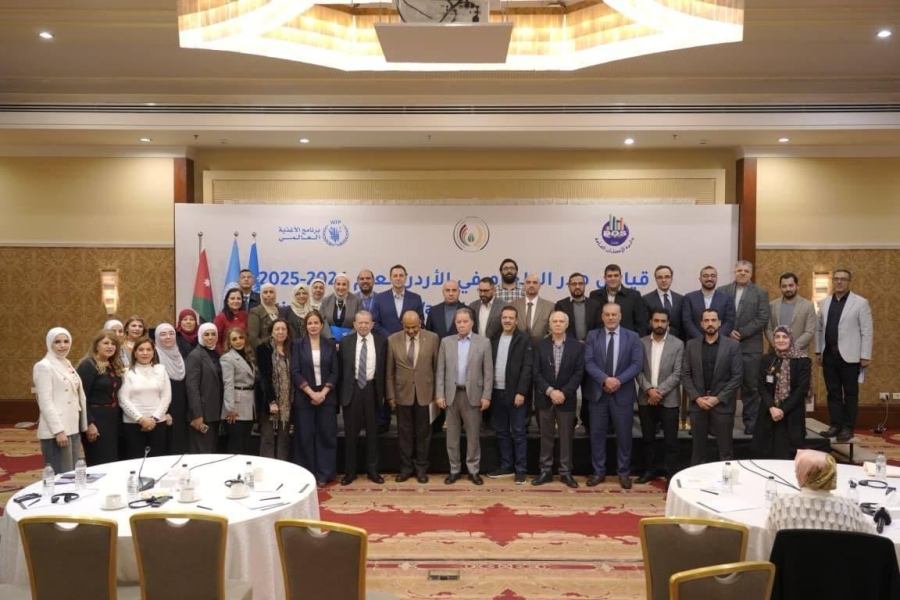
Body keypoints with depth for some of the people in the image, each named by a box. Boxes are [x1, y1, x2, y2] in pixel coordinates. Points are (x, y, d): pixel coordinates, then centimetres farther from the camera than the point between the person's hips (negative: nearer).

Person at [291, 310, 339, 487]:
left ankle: (324, 474, 12)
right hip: (304, 397, -1)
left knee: (326, 435, 3)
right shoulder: (298, 344, 1)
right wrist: (311, 393, -13)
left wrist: (323, 393, -11)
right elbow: (295, 372, -5)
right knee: (305, 436, 3)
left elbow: (334, 372, 2)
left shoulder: (330, 345, 5)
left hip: (326, 396, 1)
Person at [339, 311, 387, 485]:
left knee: (372, 431, 9)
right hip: (352, 389, 0)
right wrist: (342, 391, -2)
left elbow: (384, 368, 3)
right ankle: (350, 471, 17)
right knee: (350, 432, 6)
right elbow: (341, 368, 2)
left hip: (372, 389, 0)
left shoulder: (381, 341, 1)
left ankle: (372, 470, 20)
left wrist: (382, 392, 0)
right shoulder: (346, 342, 1)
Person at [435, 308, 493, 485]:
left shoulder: (483, 342, 0)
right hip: (452, 394, 2)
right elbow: (440, 371, 4)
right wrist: (439, 394, -3)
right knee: (452, 435, 8)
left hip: (473, 394, -2)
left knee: (473, 435, 5)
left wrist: (486, 396, -7)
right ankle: (454, 469, 18)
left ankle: (473, 470, 16)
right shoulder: (446, 342, 5)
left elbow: (488, 372, -1)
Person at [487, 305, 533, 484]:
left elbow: (527, 368, -11)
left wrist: (521, 392, -16)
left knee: (517, 433, 1)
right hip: (497, 392, 5)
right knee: (501, 432, 12)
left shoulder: (524, 339, -6)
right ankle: (506, 466, 22)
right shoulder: (494, 338, 9)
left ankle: (520, 469, 10)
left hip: (515, 393, -5)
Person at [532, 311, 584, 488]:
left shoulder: (577, 346, -1)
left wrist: (564, 392, -14)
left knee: (566, 437, 7)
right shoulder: (540, 345, 2)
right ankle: (545, 471, 16)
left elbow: (579, 373, -6)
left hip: (566, 399, -1)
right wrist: (550, 391, -14)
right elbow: (536, 373, -2)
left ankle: (566, 472, 16)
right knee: (546, 437, 8)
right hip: (545, 398, 1)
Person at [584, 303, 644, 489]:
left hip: (623, 393, -1)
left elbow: (637, 364, -6)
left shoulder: (632, 337, 3)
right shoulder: (592, 336, 4)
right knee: (597, 434, 7)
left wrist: (618, 380, -18)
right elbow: (589, 362, -6)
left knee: (624, 435, 6)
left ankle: (624, 473, 20)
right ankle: (599, 472, 19)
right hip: (598, 393, 1)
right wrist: (605, 379, -20)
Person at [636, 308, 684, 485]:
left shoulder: (678, 344, -2)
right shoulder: (641, 343, 4)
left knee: (670, 440, 2)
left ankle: (671, 474, 12)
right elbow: (638, 370, 1)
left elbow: (677, 374, -8)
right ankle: (650, 470, 25)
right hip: (646, 398, 3)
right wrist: (649, 390, -13)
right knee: (647, 438, 12)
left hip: (669, 399, -2)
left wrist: (660, 392, -15)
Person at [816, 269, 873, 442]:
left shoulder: (860, 302, -3)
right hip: (829, 354, 4)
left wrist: (865, 356, -10)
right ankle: (835, 425, 15)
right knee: (833, 392, 8)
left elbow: (866, 331, -6)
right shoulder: (824, 303, 10)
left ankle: (848, 428, 9)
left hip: (849, 355, -4)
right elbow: (819, 329, 14)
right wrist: (818, 351, 11)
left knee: (850, 393, 3)